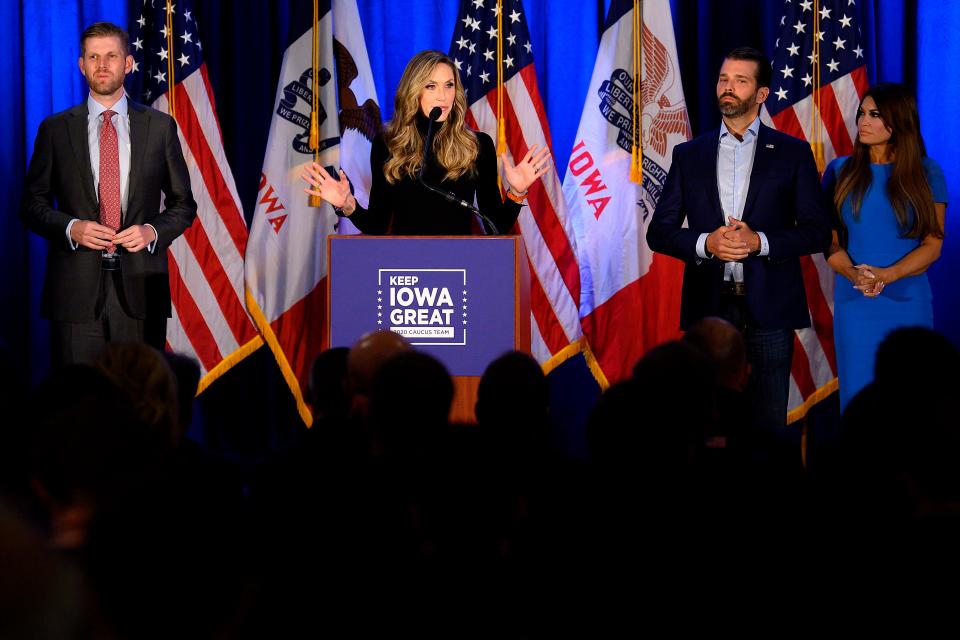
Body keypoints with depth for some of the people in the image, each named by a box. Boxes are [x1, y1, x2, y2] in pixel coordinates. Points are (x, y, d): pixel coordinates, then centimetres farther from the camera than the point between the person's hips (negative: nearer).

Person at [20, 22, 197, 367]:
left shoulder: (160, 127, 8)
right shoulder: (55, 129, 7)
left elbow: (183, 204, 12)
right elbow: (33, 204, 9)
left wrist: (153, 231, -8)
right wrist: (71, 228, -10)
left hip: (140, 287, 0)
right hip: (77, 289, 0)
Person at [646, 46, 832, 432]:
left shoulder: (792, 153, 5)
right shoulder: (689, 154, 11)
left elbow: (818, 232, 2)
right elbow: (659, 232, 9)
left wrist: (760, 241, -14)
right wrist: (706, 242, -10)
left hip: (768, 308, -2)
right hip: (709, 305, 2)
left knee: (767, 422, 0)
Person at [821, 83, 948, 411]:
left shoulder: (926, 172, 2)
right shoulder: (840, 171, 7)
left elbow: (933, 244, -1)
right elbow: (828, 239, 4)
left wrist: (886, 275, -17)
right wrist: (853, 273, -17)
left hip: (908, 301, -1)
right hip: (854, 303, 1)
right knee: (857, 394, 3)